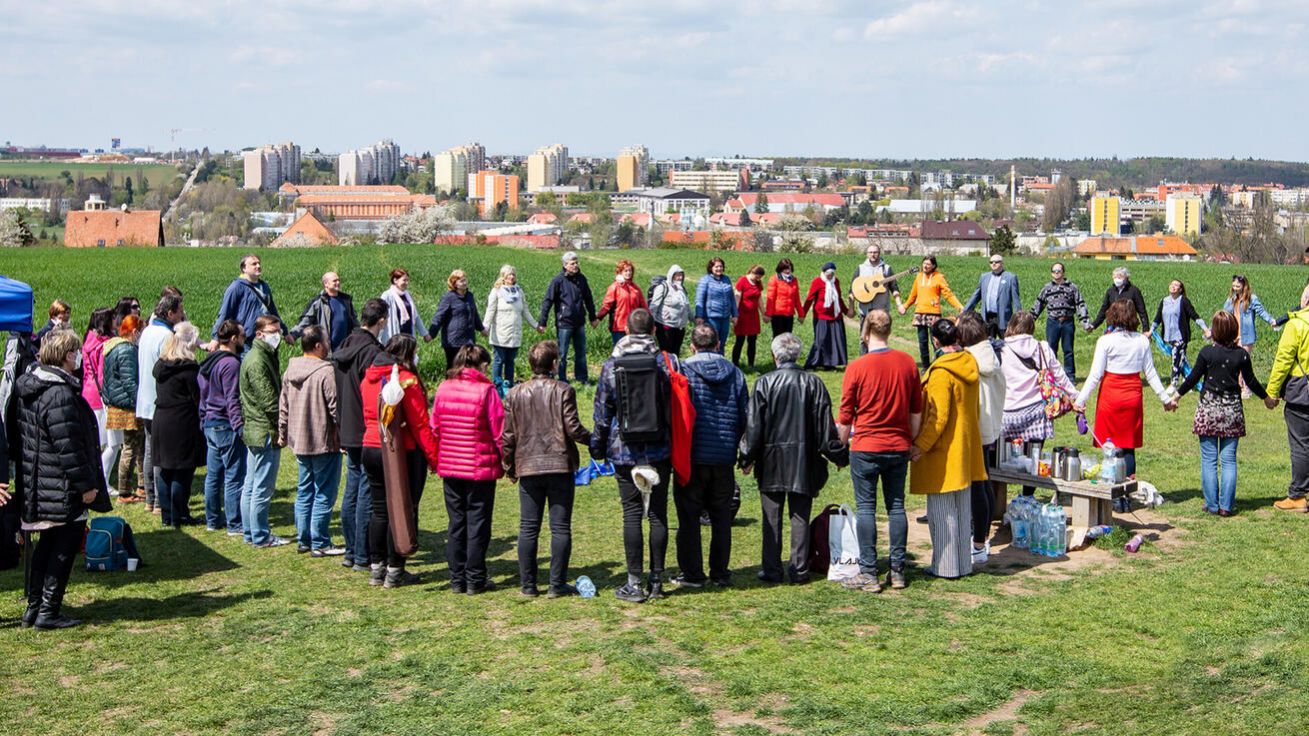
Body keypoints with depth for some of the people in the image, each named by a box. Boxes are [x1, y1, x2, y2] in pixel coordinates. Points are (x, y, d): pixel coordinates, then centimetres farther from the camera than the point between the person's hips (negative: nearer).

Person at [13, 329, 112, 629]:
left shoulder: (27, 387, 10)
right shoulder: (61, 394, -22)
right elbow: (68, 446, -23)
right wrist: (86, 484, -16)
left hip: (38, 486, 10)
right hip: (62, 489, -9)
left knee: (48, 545, 18)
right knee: (65, 546, 1)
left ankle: (34, 608, 23)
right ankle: (48, 612, 4)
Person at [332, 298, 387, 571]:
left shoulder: (341, 350, 10)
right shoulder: (372, 352, -17)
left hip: (348, 433, 8)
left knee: (351, 491, 15)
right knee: (367, 495, -3)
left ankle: (351, 552, 22)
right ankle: (362, 557, 1)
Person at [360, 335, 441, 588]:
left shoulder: (369, 378, 8)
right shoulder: (406, 380, -14)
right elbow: (419, 424, -15)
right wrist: (434, 457, -11)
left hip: (371, 448, 7)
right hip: (402, 453, -7)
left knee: (380, 510, 15)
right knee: (402, 512, 2)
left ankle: (376, 567, 20)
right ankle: (395, 572, 6)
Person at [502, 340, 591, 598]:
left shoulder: (515, 394, 4)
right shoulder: (563, 391, -5)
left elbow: (507, 435, 5)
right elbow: (573, 429, -9)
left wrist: (509, 467, 16)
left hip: (528, 468, 3)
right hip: (560, 466, -3)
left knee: (528, 528, 8)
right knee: (560, 528, 3)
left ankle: (528, 585, 9)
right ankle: (558, 584, 2)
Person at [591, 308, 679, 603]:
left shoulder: (612, 365, -4)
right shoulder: (667, 361, -2)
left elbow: (602, 411, 1)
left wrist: (597, 446, 13)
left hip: (624, 450, -1)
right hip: (660, 451, 1)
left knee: (632, 513, 2)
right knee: (658, 513, 7)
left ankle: (635, 583, 3)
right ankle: (656, 579, 12)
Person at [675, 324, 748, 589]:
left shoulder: (683, 370, -7)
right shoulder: (734, 373, 4)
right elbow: (745, 415, 8)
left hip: (691, 457, -3)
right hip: (725, 458, 3)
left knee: (689, 517, 5)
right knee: (722, 517, 12)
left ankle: (692, 574, 7)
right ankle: (720, 572, 16)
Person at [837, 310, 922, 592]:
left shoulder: (857, 367, -10)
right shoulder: (907, 363, 0)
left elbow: (845, 416, -4)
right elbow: (916, 411, 7)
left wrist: (840, 445, 10)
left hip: (866, 447, -4)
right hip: (898, 447, 4)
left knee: (865, 508, 1)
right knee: (896, 506, 10)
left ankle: (868, 574, 1)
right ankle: (897, 571, 12)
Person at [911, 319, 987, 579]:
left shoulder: (941, 371, -20)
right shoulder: (970, 363, 5)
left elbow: (938, 416, -23)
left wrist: (920, 446, -18)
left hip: (944, 451, -8)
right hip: (966, 448, 8)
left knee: (942, 511, 0)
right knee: (963, 510, 14)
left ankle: (946, 566, 5)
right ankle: (964, 563, 22)